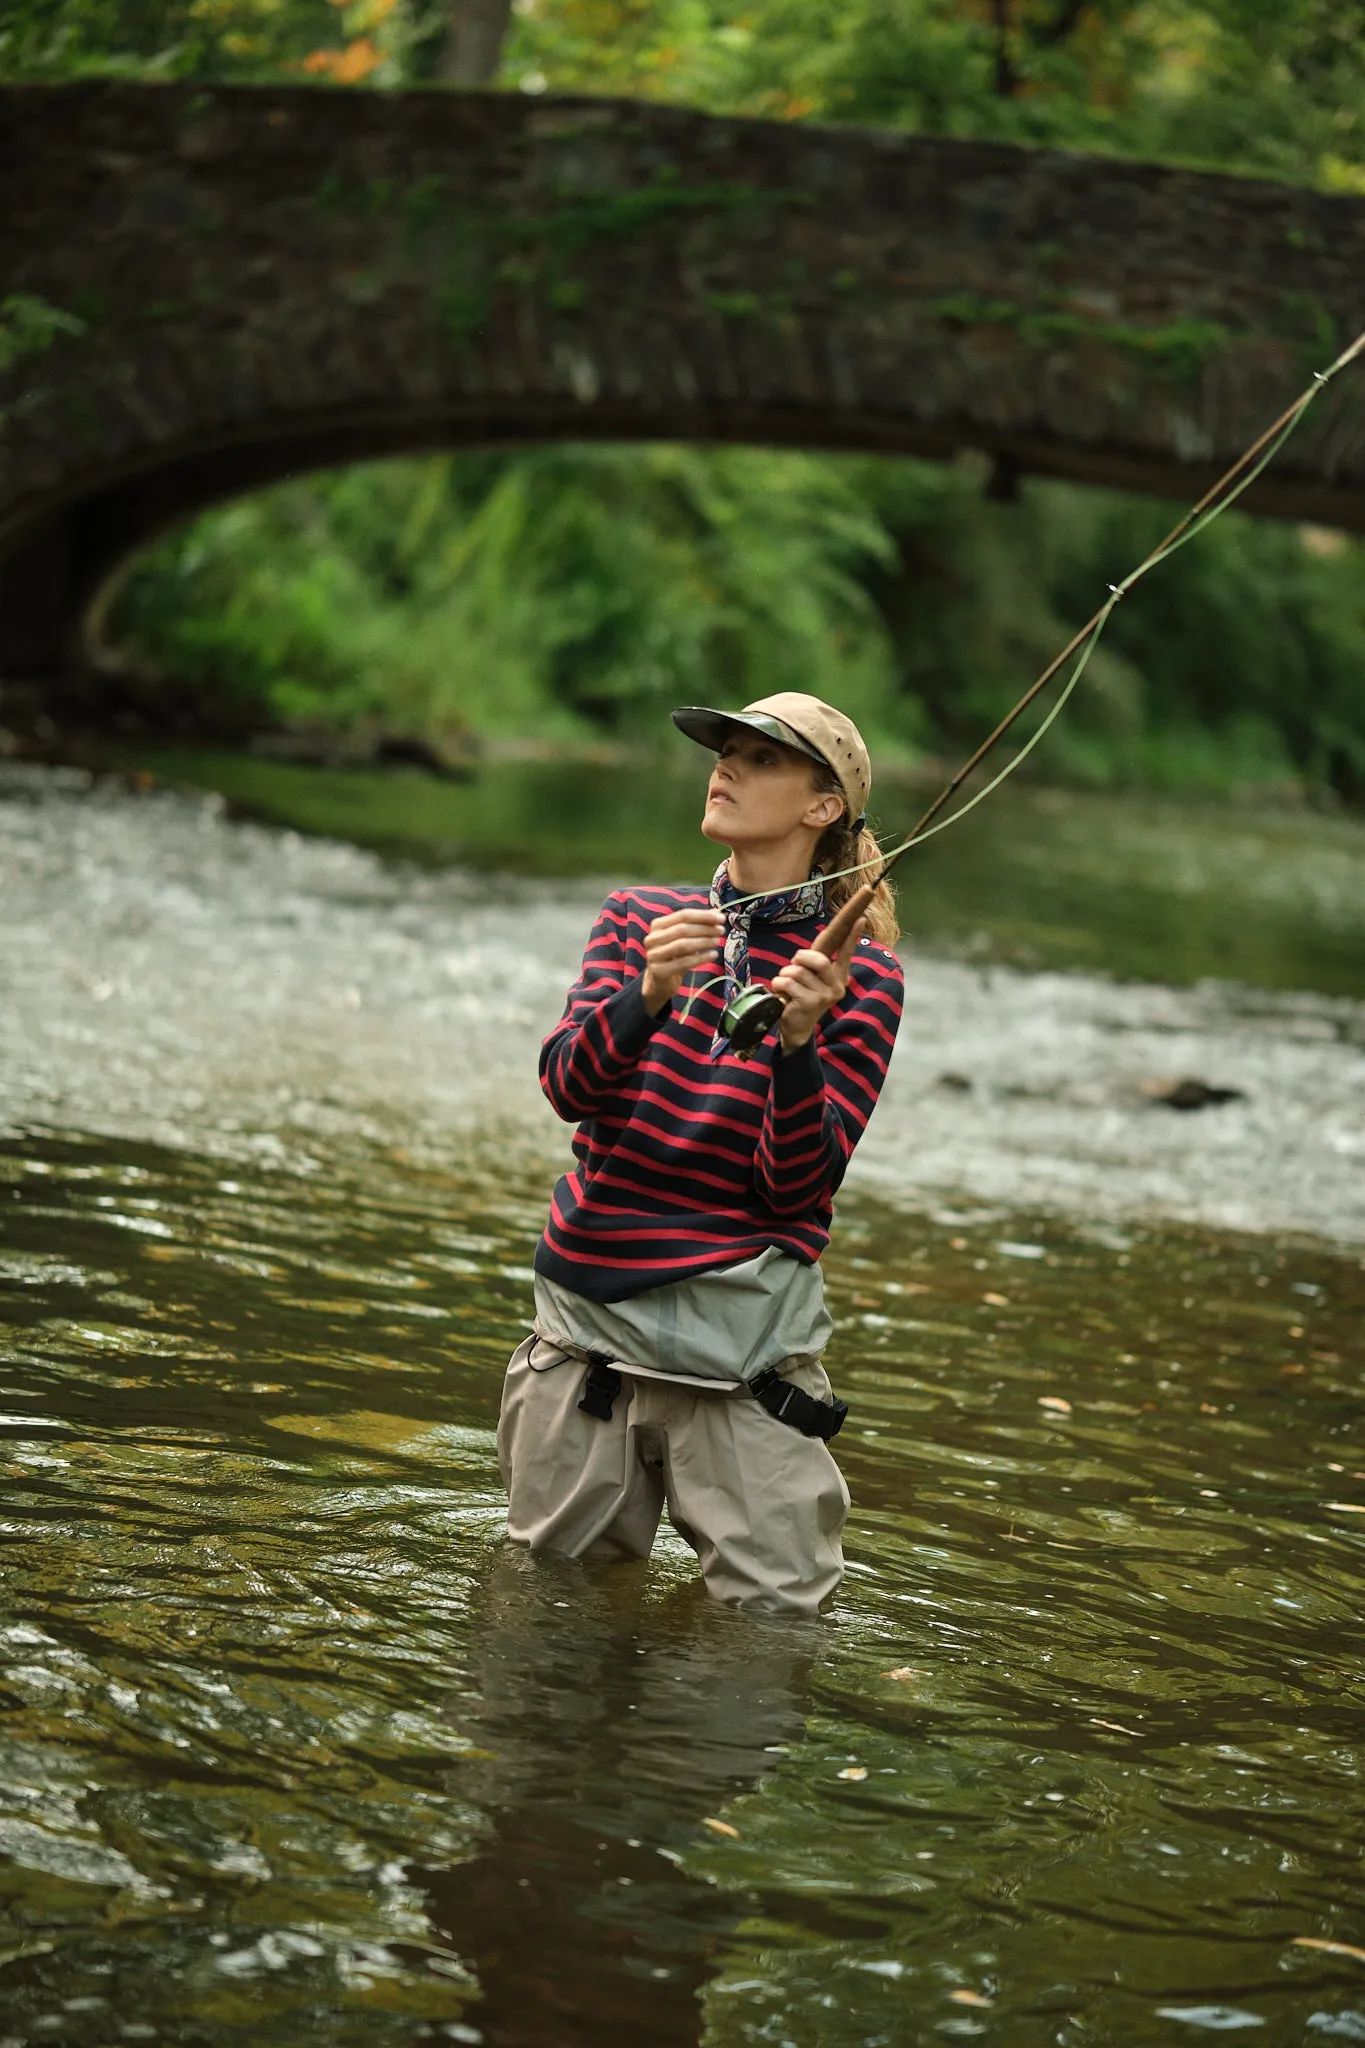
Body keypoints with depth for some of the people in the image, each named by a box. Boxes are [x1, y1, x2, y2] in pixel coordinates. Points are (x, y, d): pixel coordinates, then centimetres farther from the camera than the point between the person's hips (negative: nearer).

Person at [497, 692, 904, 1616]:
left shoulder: (857, 974, -5)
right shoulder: (640, 918, 6)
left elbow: (800, 1186, -11)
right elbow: (569, 1086, -9)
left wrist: (797, 1043, -26)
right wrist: (649, 994, -26)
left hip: (741, 1326, -3)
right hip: (592, 1292, 4)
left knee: (771, 1615, -3)